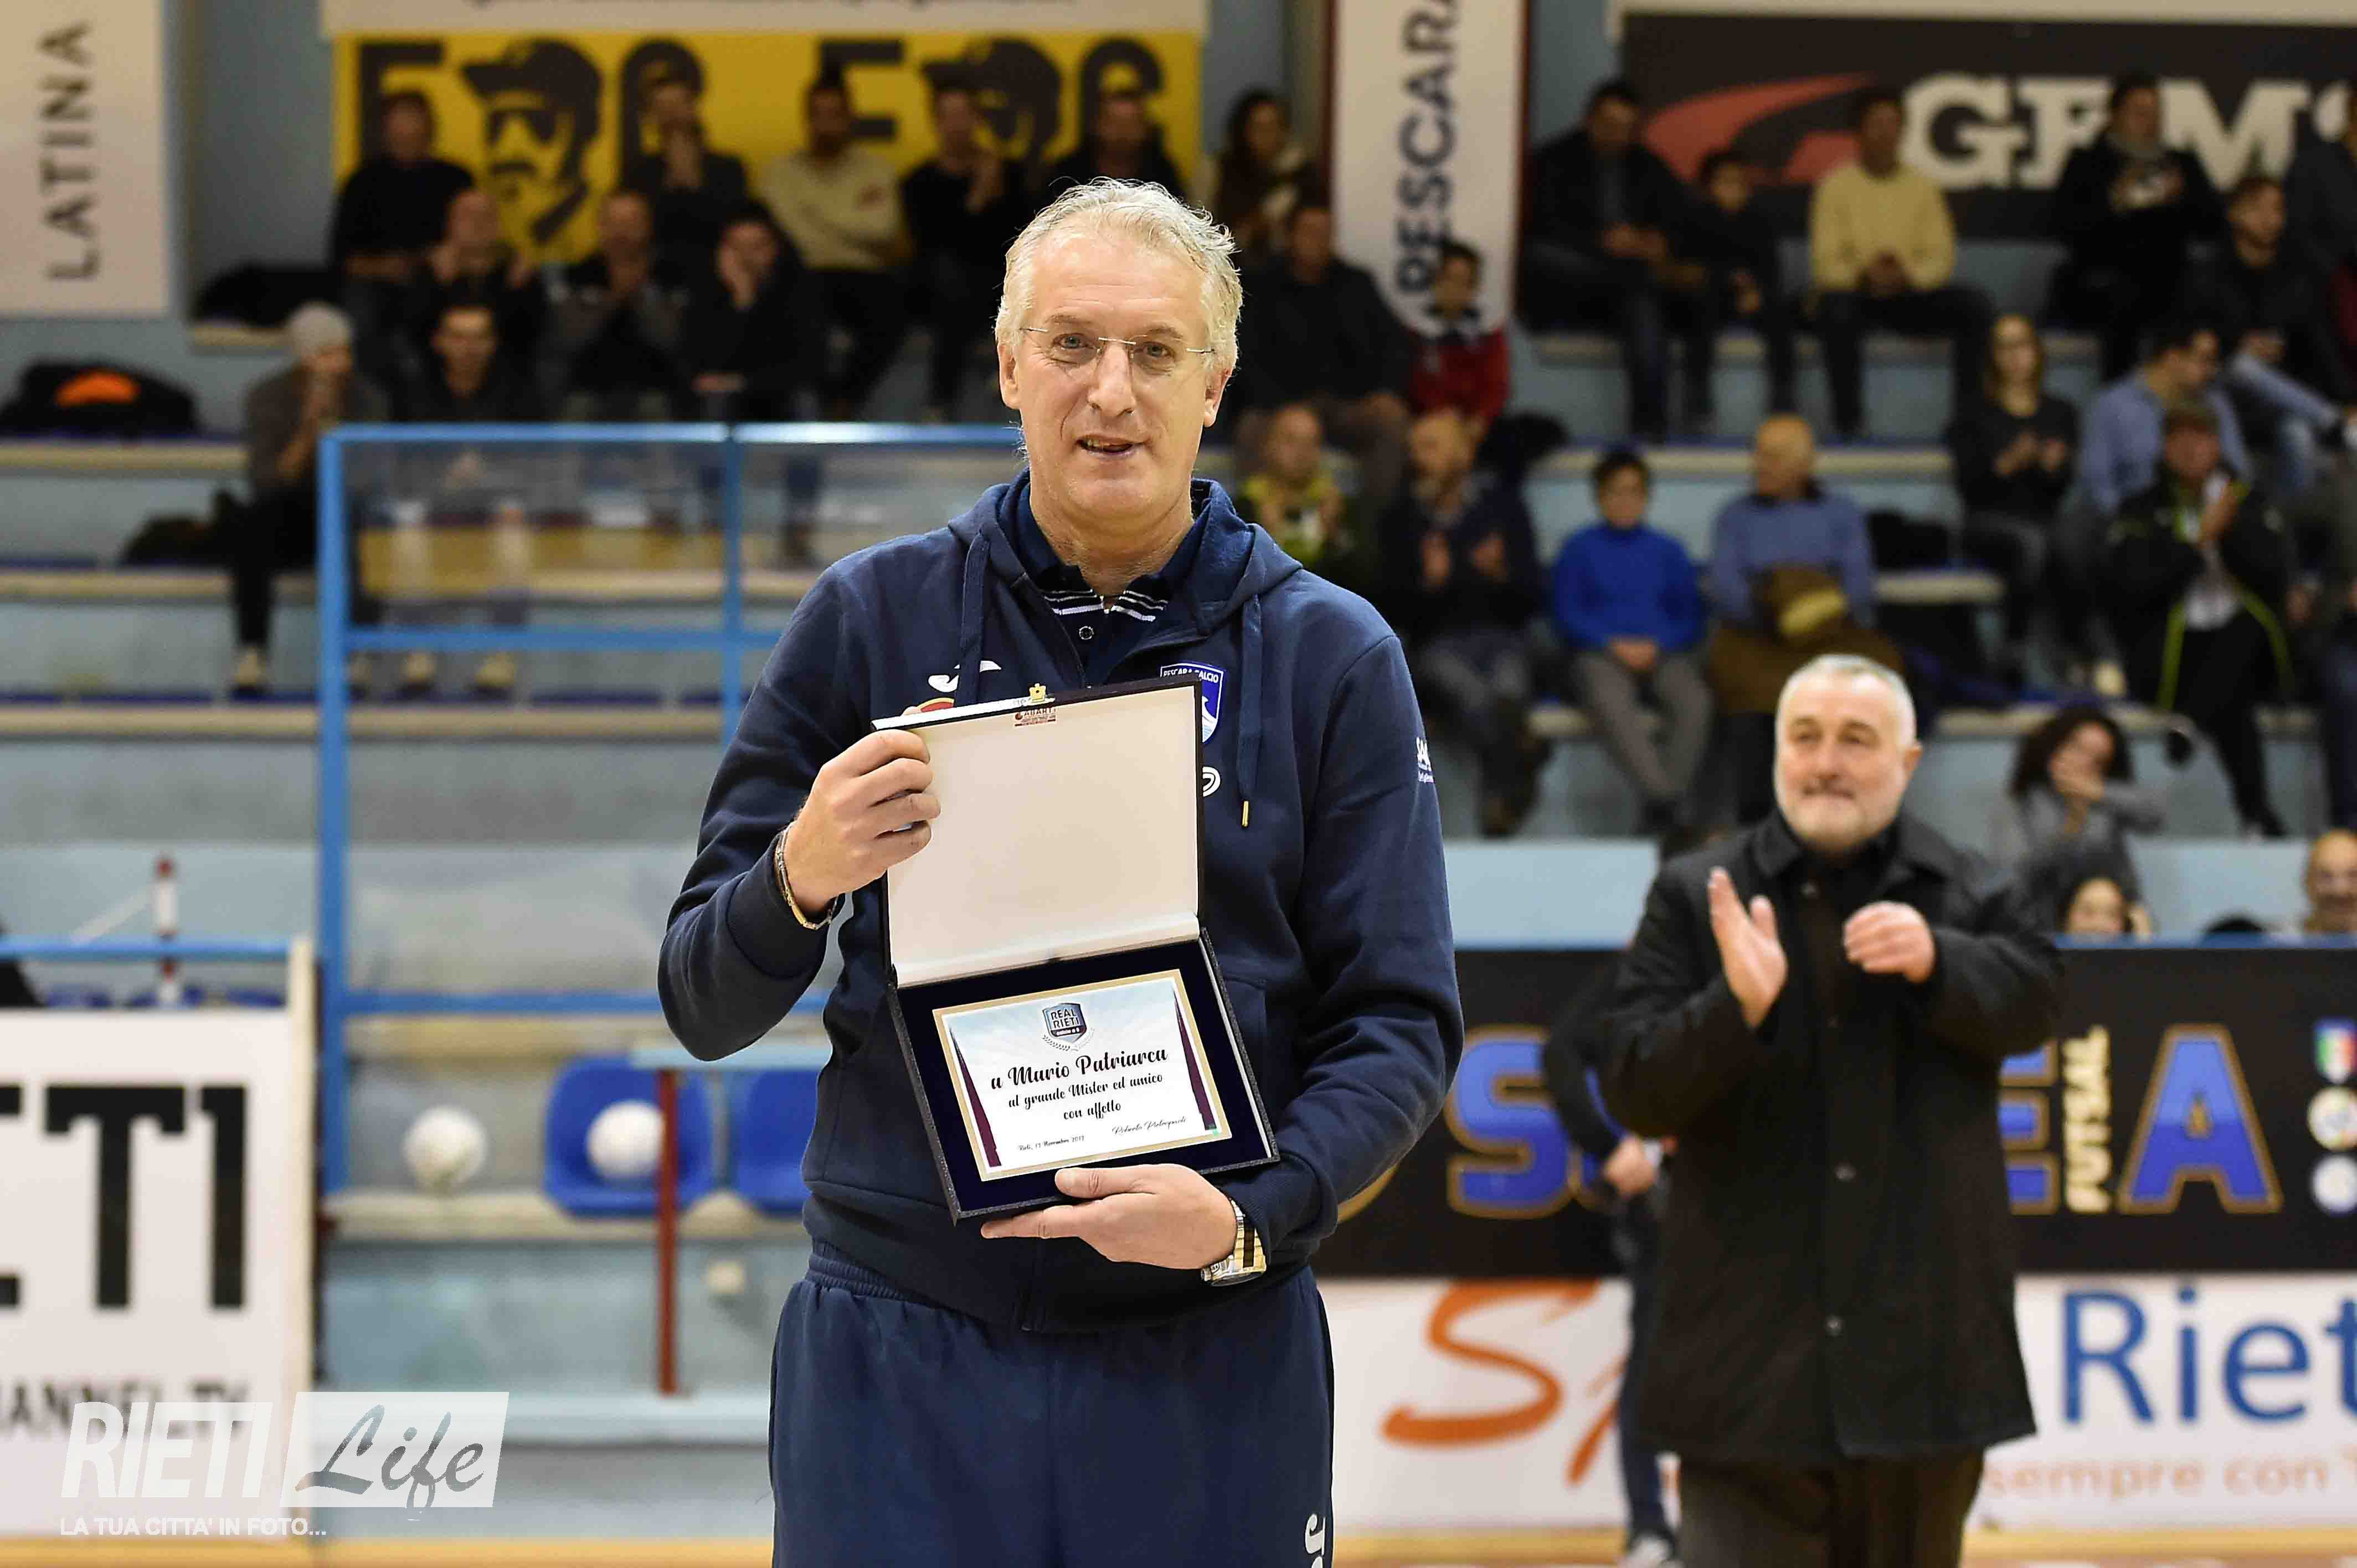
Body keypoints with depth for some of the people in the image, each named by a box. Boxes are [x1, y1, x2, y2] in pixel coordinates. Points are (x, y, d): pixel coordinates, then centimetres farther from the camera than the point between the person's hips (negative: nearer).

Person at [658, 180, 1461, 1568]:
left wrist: (1253, 1213, -15)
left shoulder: (1333, 659, 4)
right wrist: (800, 880, -15)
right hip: (898, 1345, 0)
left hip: (1209, 1355, 0)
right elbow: (704, 1007, 6)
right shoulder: (871, 620, 5)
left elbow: (1402, 1025, 2)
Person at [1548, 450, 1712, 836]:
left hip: (1662, 654, 2)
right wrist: (1615, 645, -8)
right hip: (1600, 654, -2)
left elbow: (1691, 620, 15)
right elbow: (1567, 616, 7)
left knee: (1696, 699, -33)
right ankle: (1664, 799, -49)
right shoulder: (1579, 549, 16)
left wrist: (1655, 645, -5)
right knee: (1610, 702, -39)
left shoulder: (1667, 551, 21)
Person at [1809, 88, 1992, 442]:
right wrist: (1863, 276, -27)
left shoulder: (1922, 186, 6)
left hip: (1911, 295, 3)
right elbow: (1825, 264, -7)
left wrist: (1907, 276, -21)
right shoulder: (1837, 185, -2)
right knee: (1836, 309, -38)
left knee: (1974, 305, -22)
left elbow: (1942, 258, 0)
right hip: (1856, 293, -3)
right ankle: (1848, 418, -26)